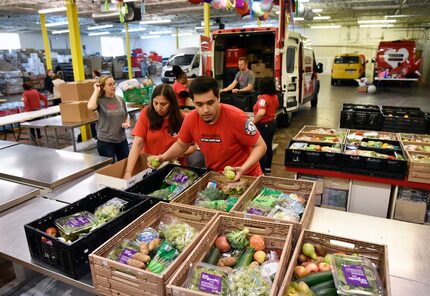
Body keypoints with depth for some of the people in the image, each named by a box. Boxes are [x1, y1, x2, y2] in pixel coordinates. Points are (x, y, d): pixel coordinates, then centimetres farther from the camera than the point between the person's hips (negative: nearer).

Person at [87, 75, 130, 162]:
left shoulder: (120, 99, 4)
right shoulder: (99, 101, -8)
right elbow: (90, 107, -31)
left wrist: (127, 123, -7)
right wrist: (96, 91, -18)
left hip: (122, 140, 4)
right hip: (105, 142, -4)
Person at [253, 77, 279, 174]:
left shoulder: (263, 98, -22)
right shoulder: (274, 96, 3)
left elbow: (261, 113, -36)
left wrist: (253, 122, -23)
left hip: (263, 125, -9)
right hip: (272, 123, 9)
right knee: (268, 147, 19)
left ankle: (262, 171, 9)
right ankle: (268, 167, 32)